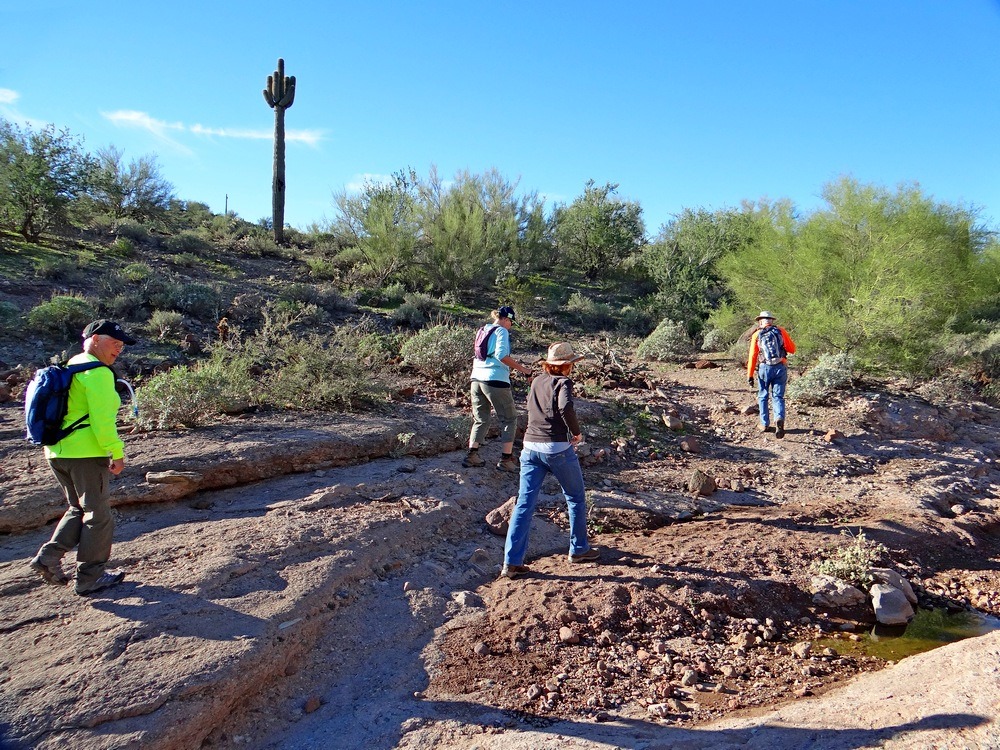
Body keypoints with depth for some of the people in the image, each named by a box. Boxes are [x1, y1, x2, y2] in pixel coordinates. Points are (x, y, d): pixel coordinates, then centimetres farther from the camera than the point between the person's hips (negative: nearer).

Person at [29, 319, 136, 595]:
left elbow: (69, 412, 19)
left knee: (79, 508, 23)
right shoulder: (98, 373, -15)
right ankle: (89, 578, 12)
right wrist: (117, 453, -13)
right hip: (86, 454, -9)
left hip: (57, 452, 9)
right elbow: (103, 420, -20)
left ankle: (48, 557, 12)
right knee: (98, 515, 4)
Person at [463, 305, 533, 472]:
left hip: (477, 378, 7)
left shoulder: (483, 331, 17)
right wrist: (522, 369, -15)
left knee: (480, 419, 17)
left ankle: (472, 455, 10)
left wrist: (513, 363, 24)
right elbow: (501, 355, -18)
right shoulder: (501, 331, -5)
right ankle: (506, 459, 1)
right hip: (495, 379, -7)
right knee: (509, 419, 4)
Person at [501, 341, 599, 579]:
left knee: (524, 503, 3)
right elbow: (565, 407, -25)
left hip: (530, 447, 5)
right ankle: (578, 549, 28)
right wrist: (577, 432, -9)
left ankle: (512, 562, 0)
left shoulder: (536, 382, 13)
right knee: (576, 498, 17)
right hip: (557, 448, -5)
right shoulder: (563, 382, -5)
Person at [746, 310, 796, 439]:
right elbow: (792, 349, 7)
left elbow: (752, 356, -1)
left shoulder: (756, 335, 4)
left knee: (763, 396, 15)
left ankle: (765, 424, 19)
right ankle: (779, 419, -20)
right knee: (778, 397, 5)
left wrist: (750, 375, 0)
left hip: (764, 368, -1)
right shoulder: (781, 331, 5)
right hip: (780, 368, 1)